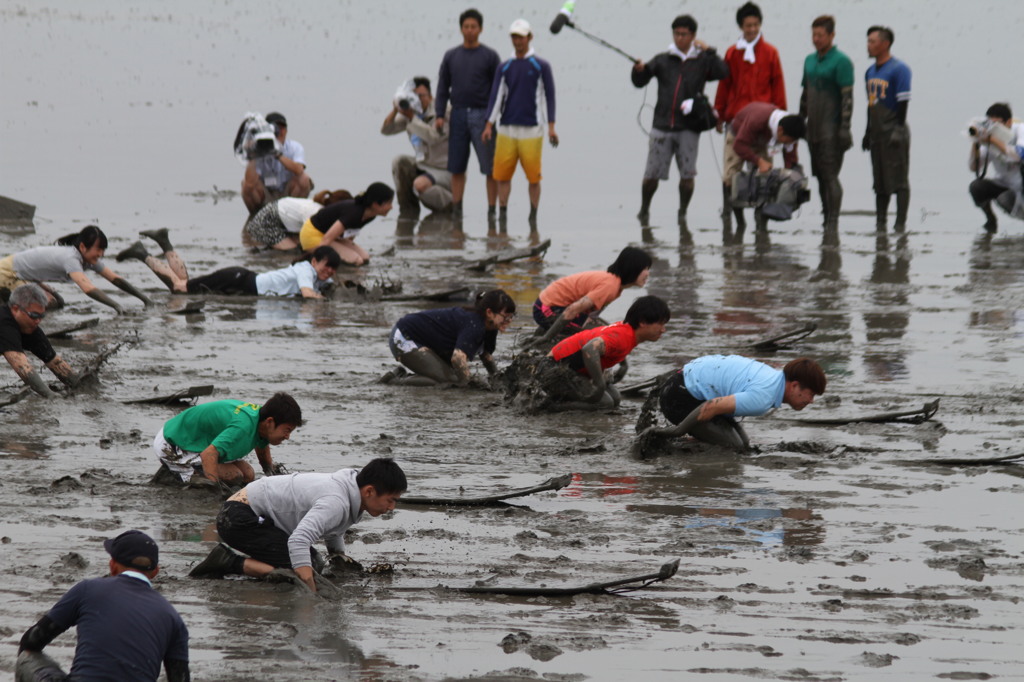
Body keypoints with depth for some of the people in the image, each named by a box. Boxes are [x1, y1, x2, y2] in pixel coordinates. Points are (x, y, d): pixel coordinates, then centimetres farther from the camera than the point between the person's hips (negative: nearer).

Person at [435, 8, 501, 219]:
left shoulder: (490, 56, 3)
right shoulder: (451, 56, 11)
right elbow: (443, 88, 12)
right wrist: (439, 115, 2)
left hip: (482, 115, -3)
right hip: (458, 115, 3)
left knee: (490, 167, -5)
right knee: (457, 167, 3)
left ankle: (492, 210, -1)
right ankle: (456, 209, 8)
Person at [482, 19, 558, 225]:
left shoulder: (541, 66, 5)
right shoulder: (504, 68, 12)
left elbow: (549, 97, 4)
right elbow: (496, 96, 8)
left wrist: (551, 128, -2)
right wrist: (489, 125, -2)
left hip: (531, 130, -3)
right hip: (507, 130, 3)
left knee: (533, 176, -3)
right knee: (502, 174, -2)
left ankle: (533, 216, 6)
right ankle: (502, 213, 5)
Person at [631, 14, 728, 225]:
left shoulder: (702, 61, 8)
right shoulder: (663, 60, 11)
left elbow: (722, 73, -7)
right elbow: (639, 81, 9)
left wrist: (708, 51, -7)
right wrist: (639, 70, -12)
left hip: (688, 127, -1)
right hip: (662, 126, 1)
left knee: (687, 174, -5)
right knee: (652, 174, -2)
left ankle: (682, 213, 11)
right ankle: (644, 211, 18)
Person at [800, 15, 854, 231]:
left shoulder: (841, 62, -8)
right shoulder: (810, 60, 15)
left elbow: (847, 97, -13)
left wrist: (845, 129, -18)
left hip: (832, 129, -7)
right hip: (814, 129, 7)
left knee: (830, 175, -11)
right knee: (820, 175, 7)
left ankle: (833, 222, -10)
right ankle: (826, 221, 11)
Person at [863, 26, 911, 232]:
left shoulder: (899, 69, -10)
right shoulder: (870, 71, 15)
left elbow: (903, 101, -14)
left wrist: (898, 129, -19)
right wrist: (868, 132, 18)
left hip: (893, 130, -8)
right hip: (877, 133, 8)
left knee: (898, 179, -5)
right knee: (880, 181, 10)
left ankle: (900, 223, -4)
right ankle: (880, 223, 14)